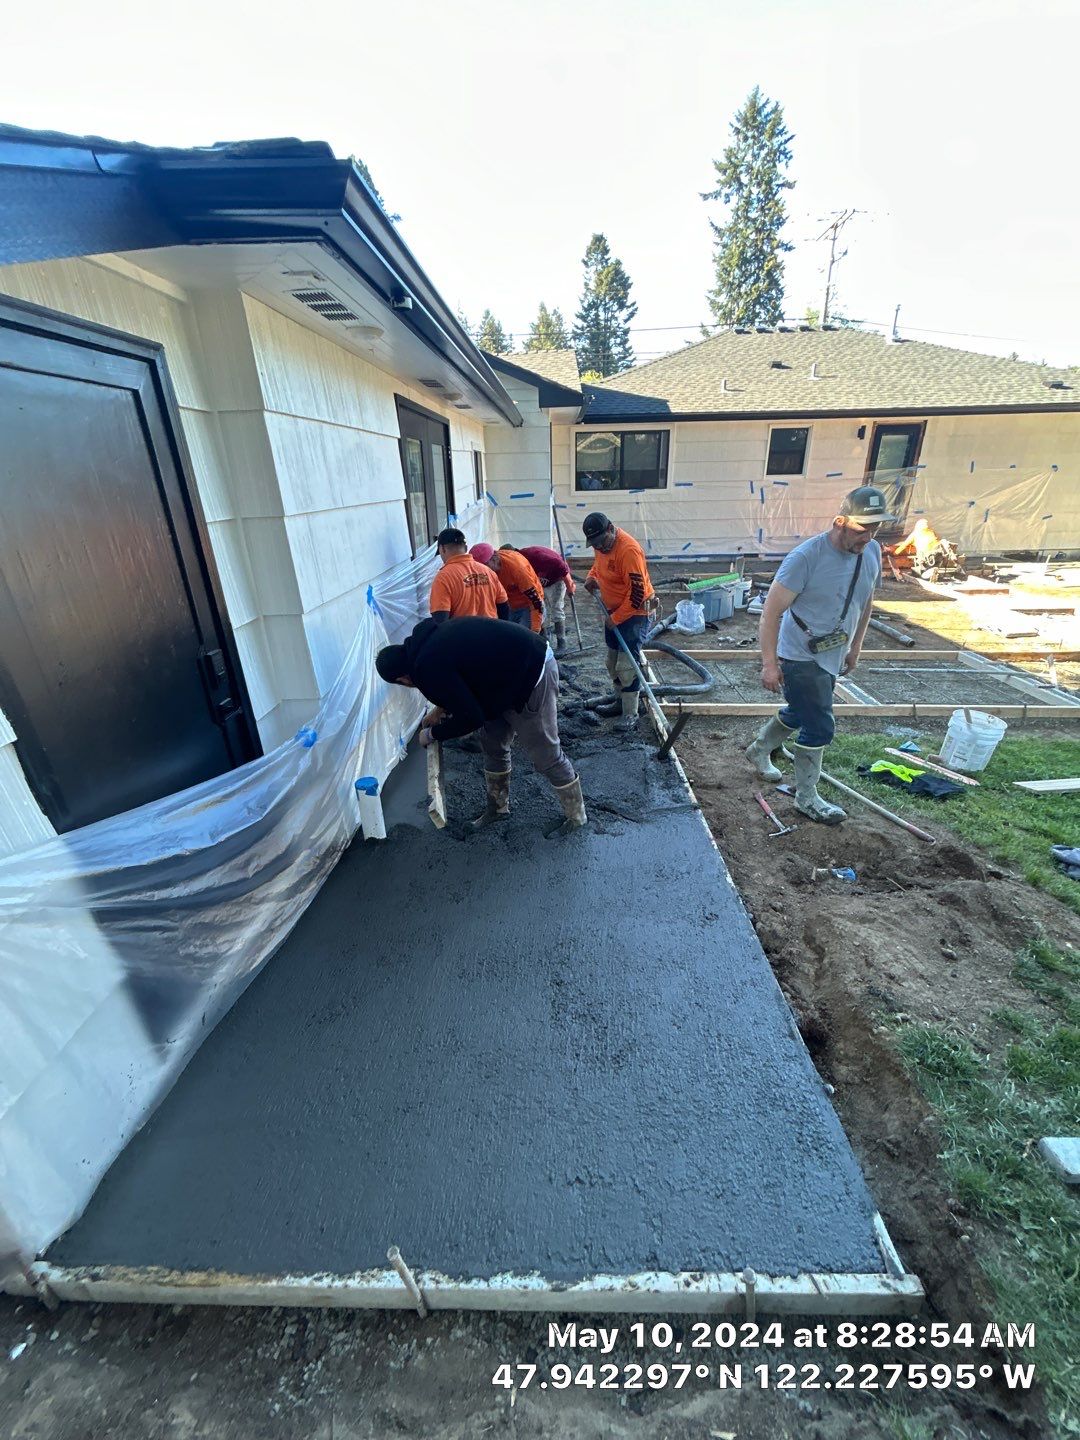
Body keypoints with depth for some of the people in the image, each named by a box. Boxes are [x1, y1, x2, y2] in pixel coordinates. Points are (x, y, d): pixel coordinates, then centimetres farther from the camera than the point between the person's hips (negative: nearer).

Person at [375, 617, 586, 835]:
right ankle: (497, 807, 34)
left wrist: (432, 734, -1)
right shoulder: (428, 636, 4)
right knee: (492, 743, 17)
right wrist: (441, 708, 19)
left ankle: (576, 816, 20)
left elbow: (470, 718, -18)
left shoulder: (428, 669, -24)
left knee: (546, 755, 1)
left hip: (531, 676, -10)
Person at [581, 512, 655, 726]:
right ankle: (621, 699, 36)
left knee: (627, 665, -11)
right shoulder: (601, 545, 0)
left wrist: (616, 618, -22)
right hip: (613, 611, 9)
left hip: (634, 612, -9)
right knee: (612, 661, 18)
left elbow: (637, 592, -27)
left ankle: (630, 716, -2)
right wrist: (592, 577, -1)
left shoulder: (629, 550, -27)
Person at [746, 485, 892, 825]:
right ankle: (807, 798, 15)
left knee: (798, 714, 22)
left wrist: (855, 647, 20)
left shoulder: (872, 552, 1)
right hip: (801, 659, -8)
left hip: (831, 657, 8)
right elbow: (771, 611, -22)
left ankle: (759, 749, 48)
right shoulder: (806, 557, -22)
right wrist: (769, 663, -26)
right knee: (820, 728, -3)